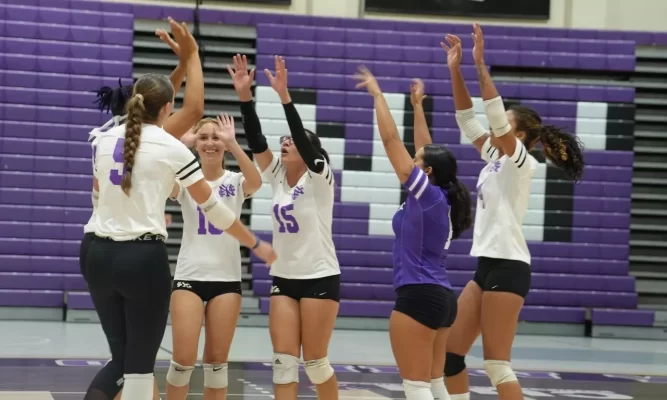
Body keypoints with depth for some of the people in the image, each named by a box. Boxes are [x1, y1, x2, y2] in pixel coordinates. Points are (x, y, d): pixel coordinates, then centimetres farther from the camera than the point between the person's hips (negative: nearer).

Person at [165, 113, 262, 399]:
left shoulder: (235, 182, 3)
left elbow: (256, 182, -21)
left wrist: (233, 143, -30)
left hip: (226, 279, 1)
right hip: (189, 277, -1)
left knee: (217, 360, 5)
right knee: (183, 358, -7)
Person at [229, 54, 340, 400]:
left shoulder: (318, 178, -9)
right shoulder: (277, 176, 5)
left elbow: (302, 138, -25)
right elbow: (256, 140, -6)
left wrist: (284, 96, -35)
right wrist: (245, 94, -18)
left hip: (319, 278, -5)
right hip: (283, 279, 5)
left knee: (315, 362, 0)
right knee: (284, 361, -2)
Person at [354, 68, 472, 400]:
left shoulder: (426, 193, -10)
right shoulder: (437, 198, 10)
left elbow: (390, 138, -9)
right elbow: (426, 150, 23)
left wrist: (377, 94, -2)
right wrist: (417, 106, 28)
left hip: (418, 297, -9)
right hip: (440, 297, 9)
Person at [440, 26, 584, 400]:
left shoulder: (521, 163, -8)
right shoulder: (496, 159, 14)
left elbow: (496, 115, -21)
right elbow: (467, 119, 13)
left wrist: (480, 64, -22)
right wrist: (456, 69, 5)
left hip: (507, 266, -9)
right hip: (487, 265, 9)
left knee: (496, 364, -8)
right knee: (449, 354, 8)